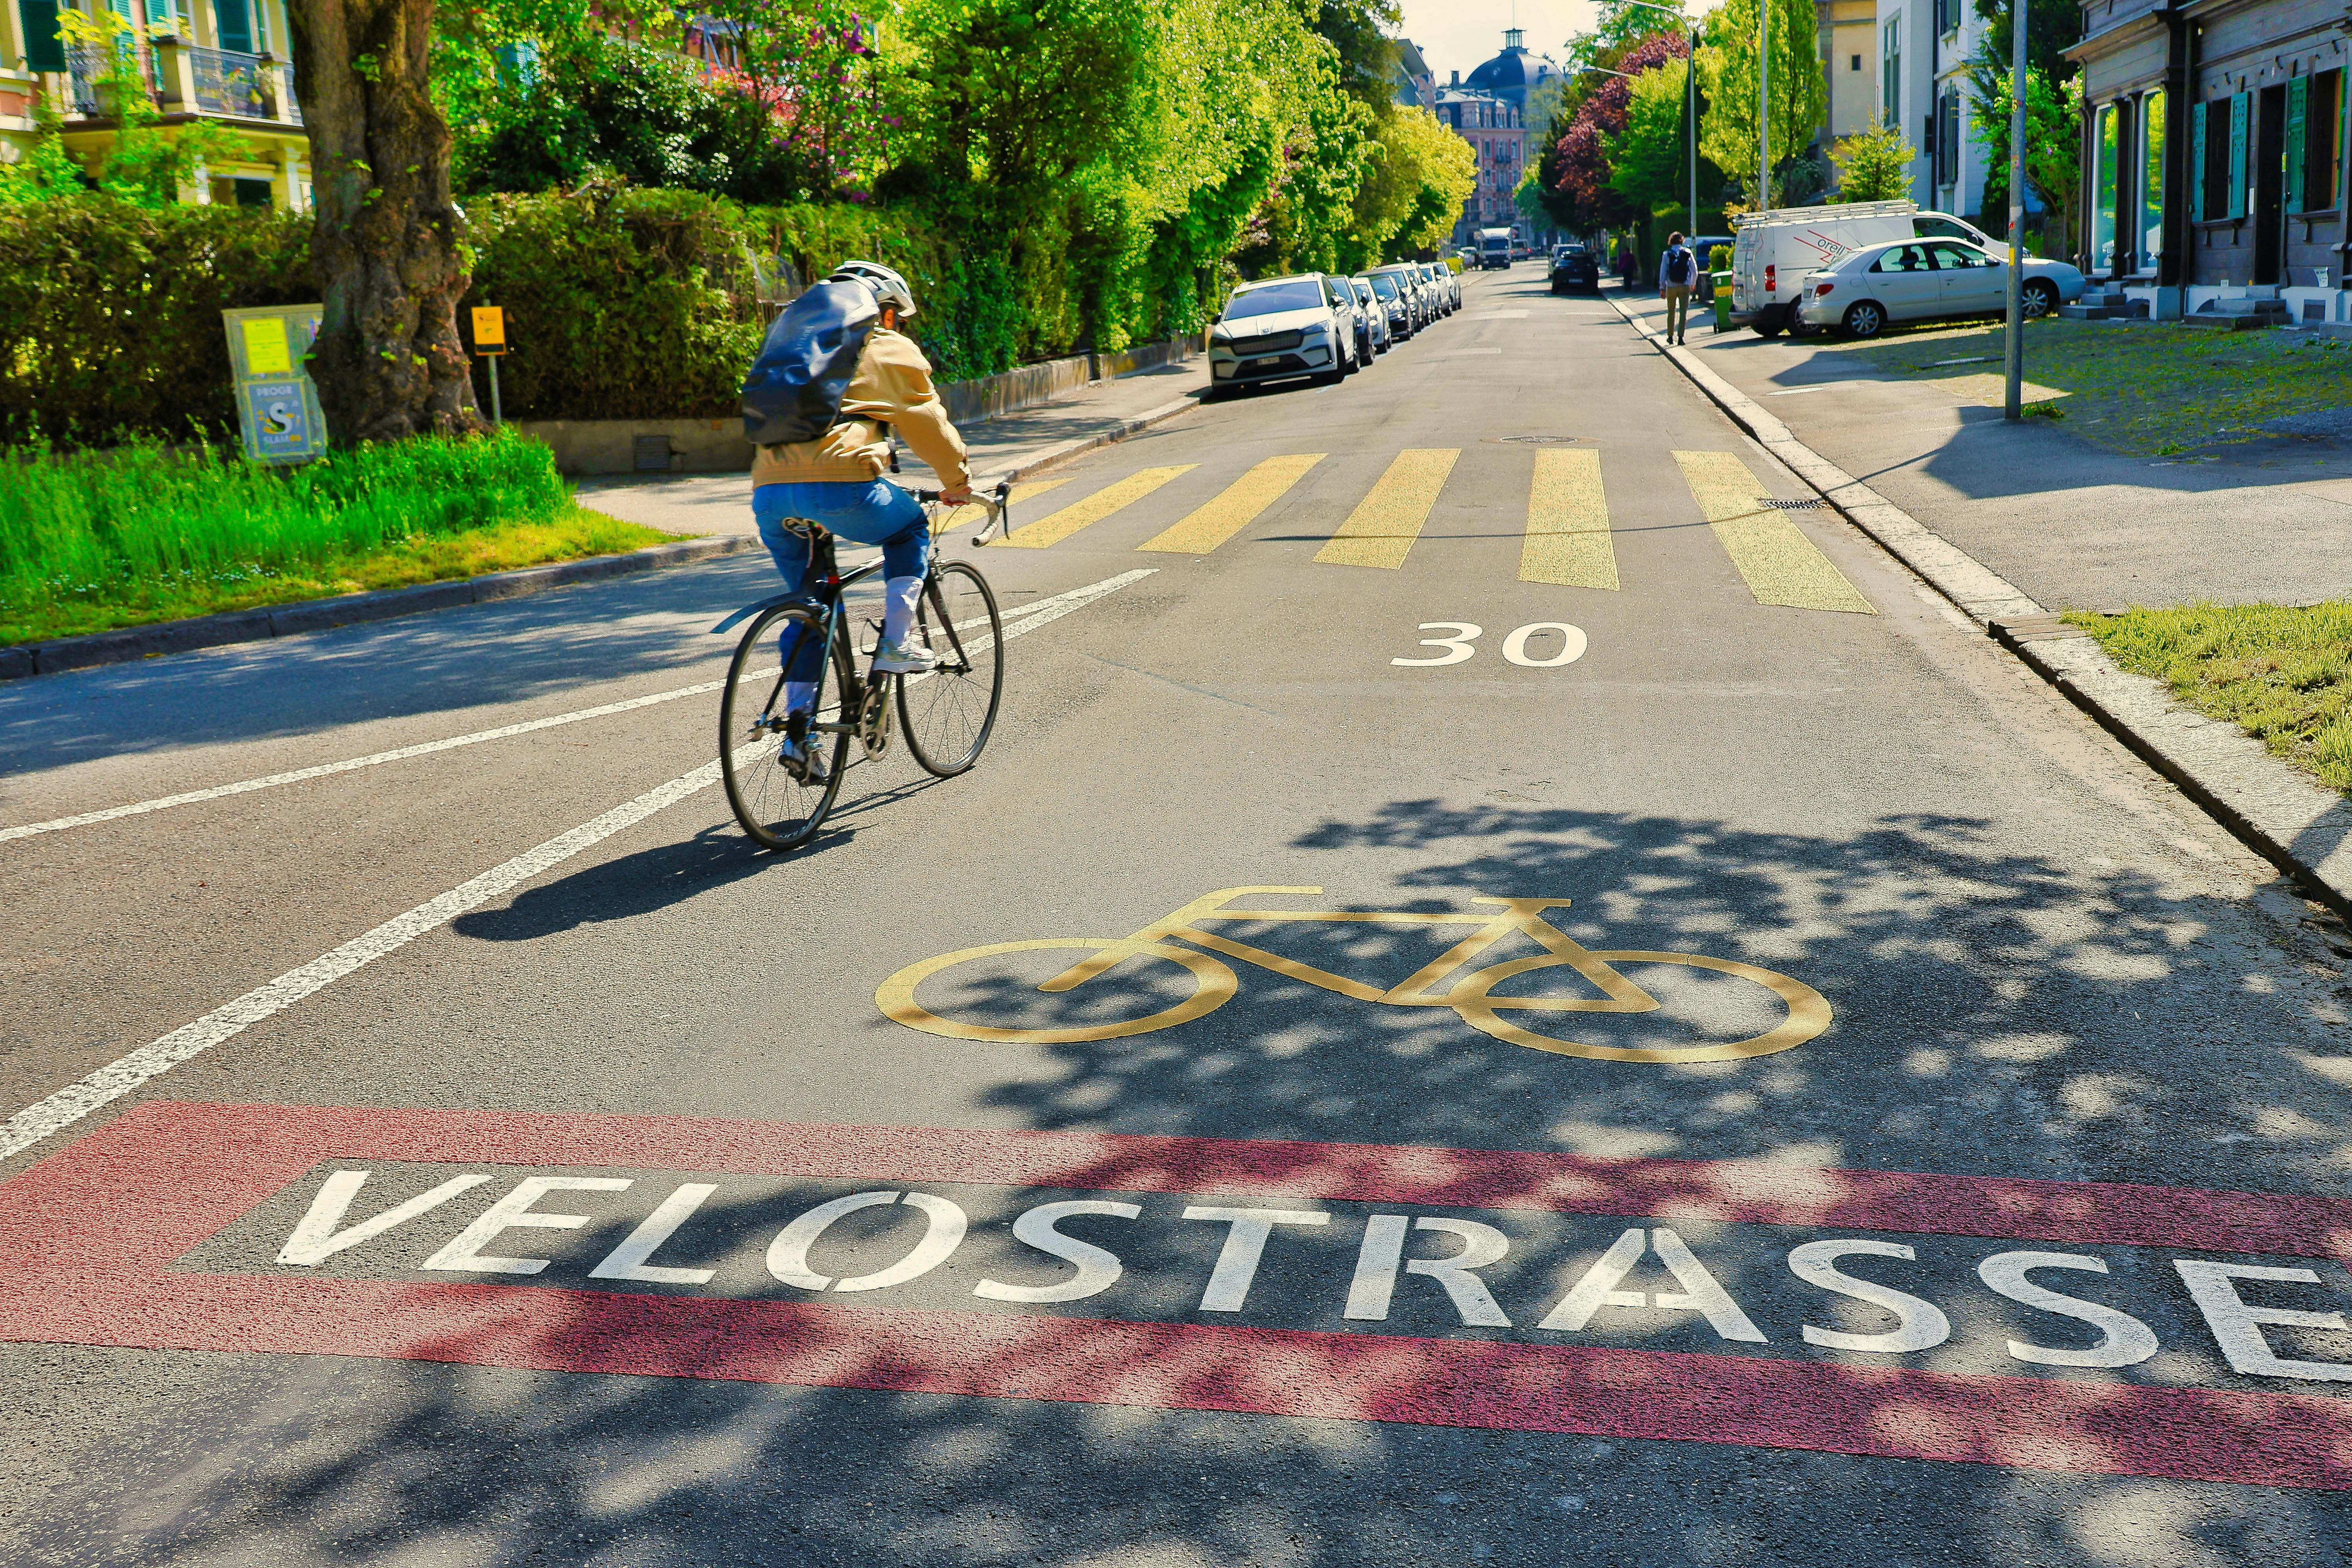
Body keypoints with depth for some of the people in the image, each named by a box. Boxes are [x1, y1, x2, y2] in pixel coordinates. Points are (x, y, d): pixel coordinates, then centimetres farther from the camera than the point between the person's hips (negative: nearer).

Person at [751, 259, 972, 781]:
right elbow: (926, 421, 15)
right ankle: (897, 644, 11)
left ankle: (797, 734, 13)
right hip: (839, 484, -6)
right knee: (910, 529, 25)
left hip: (768, 493, 6)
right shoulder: (890, 349, 14)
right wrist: (957, 481, 29)